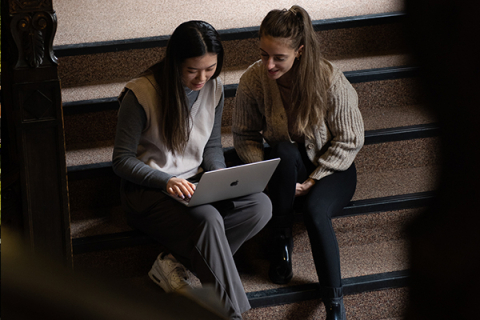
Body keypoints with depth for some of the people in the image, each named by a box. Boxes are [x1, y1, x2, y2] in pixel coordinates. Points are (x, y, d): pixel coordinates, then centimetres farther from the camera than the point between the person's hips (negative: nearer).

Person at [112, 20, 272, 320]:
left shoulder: (214, 87, 1)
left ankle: (174, 262, -19)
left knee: (260, 206, -20)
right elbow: (122, 161, -12)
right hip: (148, 190, -6)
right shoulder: (140, 94, -18)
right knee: (208, 219, -36)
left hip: (194, 184, 6)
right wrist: (166, 182, -27)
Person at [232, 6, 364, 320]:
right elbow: (244, 137, -4)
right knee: (285, 151, -35)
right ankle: (282, 240, -17)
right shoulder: (253, 80, -15)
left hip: (330, 168, -2)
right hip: (287, 165, 2)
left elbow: (349, 140, -12)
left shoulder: (330, 80, -21)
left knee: (315, 209, -35)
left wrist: (312, 181, -19)